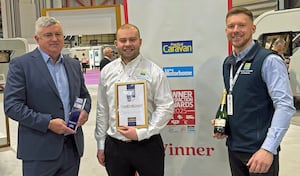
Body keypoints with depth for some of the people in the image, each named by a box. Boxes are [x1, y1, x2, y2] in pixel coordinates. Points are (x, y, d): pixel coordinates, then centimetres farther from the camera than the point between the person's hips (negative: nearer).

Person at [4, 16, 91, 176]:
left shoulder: (74, 64, 11)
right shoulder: (20, 65, -5)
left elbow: (84, 95, 21)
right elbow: (11, 106, -11)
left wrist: (85, 110, -2)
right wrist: (48, 123, -18)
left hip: (73, 146, 5)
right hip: (39, 150, -5)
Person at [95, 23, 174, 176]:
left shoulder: (154, 71, -5)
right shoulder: (107, 71, 5)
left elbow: (166, 107, -7)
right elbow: (102, 110, 9)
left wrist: (141, 133, -13)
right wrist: (101, 144, 10)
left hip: (147, 145, -2)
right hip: (114, 146, 3)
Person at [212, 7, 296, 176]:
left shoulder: (268, 61, -12)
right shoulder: (228, 63, 10)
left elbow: (285, 106, -19)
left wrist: (268, 148, -27)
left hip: (259, 150, -6)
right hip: (234, 147, 7)